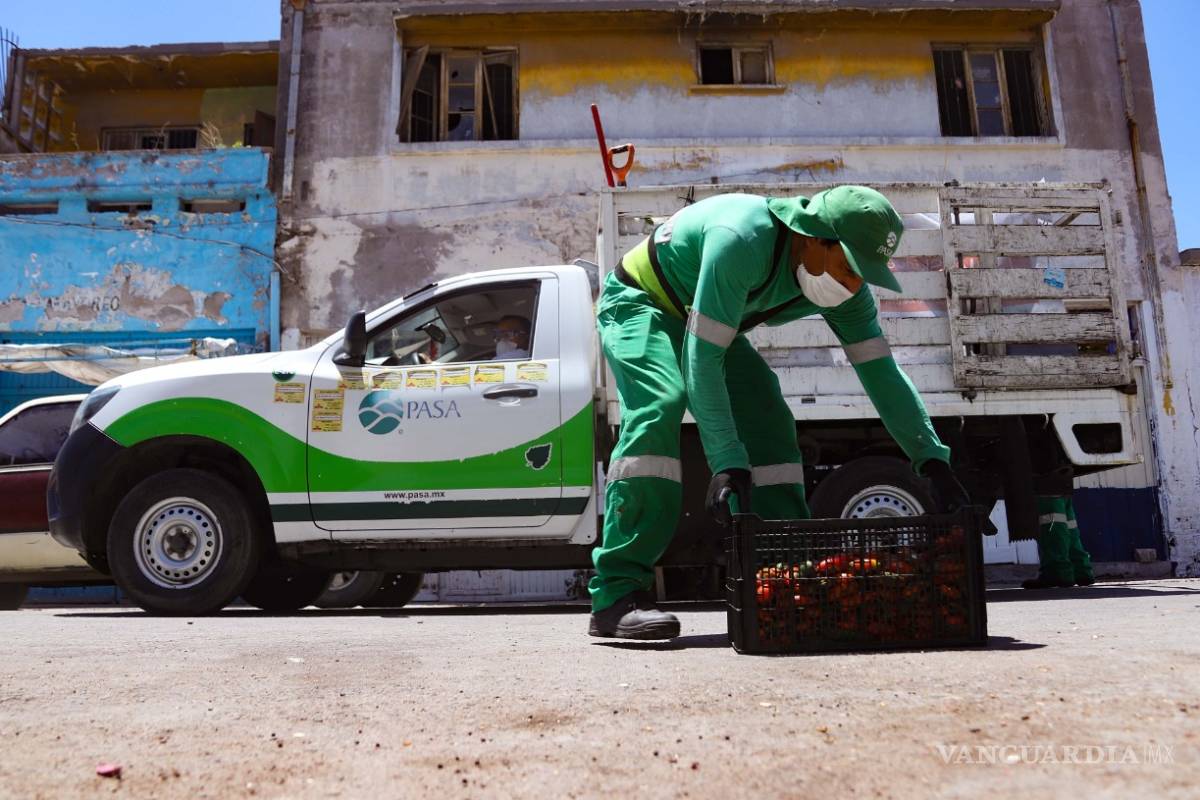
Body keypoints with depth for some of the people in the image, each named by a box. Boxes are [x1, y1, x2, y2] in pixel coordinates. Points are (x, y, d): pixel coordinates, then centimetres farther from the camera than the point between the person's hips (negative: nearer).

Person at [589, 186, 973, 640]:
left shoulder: (844, 287, -14)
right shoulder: (742, 241, -38)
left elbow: (881, 371, -11)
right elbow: (702, 358, -41)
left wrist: (934, 462, -17)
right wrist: (726, 462, -44)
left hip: (706, 324, 7)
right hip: (638, 305, -7)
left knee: (768, 423, -10)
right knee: (658, 408, -32)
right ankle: (616, 595, -33)